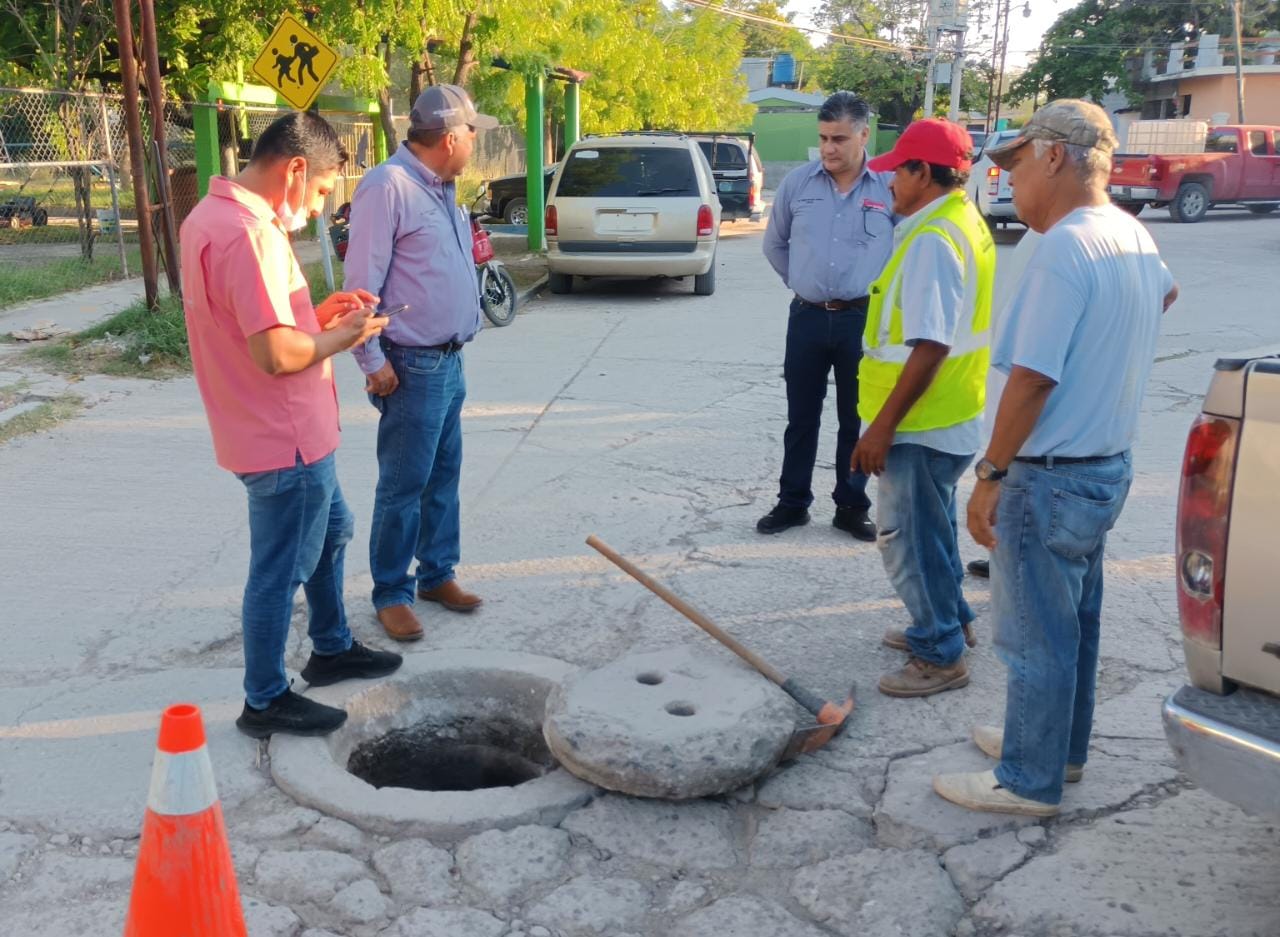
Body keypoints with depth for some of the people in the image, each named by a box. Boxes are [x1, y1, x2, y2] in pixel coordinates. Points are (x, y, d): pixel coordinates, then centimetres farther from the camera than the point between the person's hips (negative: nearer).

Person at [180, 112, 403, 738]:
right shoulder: (249, 233, -25)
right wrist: (343, 336, -13)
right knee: (280, 570, 4)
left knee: (330, 531, 25)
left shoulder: (210, 215, 8)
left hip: (293, 433, 10)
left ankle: (331, 649, 42)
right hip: (284, 440, -10)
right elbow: (276, 354, -29)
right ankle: (265, 701, 21)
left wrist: (316, 316, 6)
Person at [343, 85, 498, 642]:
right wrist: (372, 361, -18)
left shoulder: (441, 189, 13)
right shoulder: (388, 187, -16)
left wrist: (466, 326, 17)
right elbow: (362, 282, -18)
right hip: (413, 366, -9)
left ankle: (437, 574, 28)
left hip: (450, 361, 9)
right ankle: (391, 594, 11)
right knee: (404, 486, -1)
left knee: (444, 477, 15)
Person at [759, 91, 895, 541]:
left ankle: (852, 507, 20)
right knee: (801, 417, 10)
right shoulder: (798, 182, 1)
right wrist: (797, 281, 12)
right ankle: (792, 503, 22)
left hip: (863, 320, -2)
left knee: (858, 420, 8)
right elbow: (774, 243, 16)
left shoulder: (890, 187, -6)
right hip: (808, 317, 2)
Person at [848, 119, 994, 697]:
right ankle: (949, 620, 39)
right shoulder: (962, 223, 11)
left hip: (922, 425, -10)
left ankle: (941, 656, 12)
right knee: (929, 528, 23)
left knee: (908, 537, 1)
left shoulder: (933, 240, -22)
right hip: (946, 419, 10)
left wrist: (882, 427, -22)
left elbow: (929, 347, -27)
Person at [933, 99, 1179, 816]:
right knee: (1075, 620, 21)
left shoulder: (1066, 247, -23)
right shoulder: (1133, 235, 6)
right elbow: (1165, 292, 32)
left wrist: (991, 475, -19)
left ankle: (1029, 781, 18)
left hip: (1054, 479, -9)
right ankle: (1062, 746, 37)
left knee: (1036, 636, 4)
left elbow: (1032, 378, -26)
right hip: (1110, 466, 9)